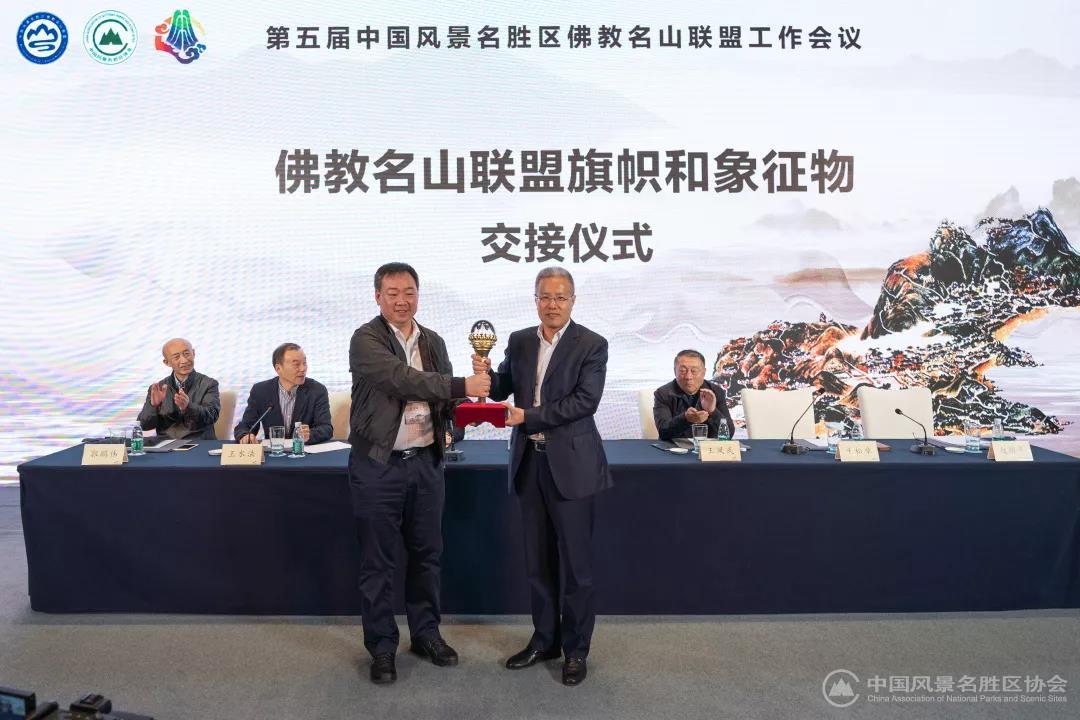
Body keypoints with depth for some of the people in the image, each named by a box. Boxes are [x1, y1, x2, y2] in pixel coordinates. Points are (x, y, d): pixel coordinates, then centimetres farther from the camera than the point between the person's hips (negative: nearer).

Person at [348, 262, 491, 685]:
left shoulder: (433, 342, 9)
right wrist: (463, 385, -28)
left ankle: (426, 633, 32)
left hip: (426, 461, 5)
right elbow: (403, 379, -24)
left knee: (426, 554, 15)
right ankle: (382, 646, 21)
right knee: (377, 560, 6)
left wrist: (465, 408, -7)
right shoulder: (366, 339, -10)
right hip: (378, 464, -5)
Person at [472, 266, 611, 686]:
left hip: (570, 464, -5)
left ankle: (576, 650, 20)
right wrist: (486, 375, -12)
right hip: (529, 462, 5)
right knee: (537, 561, 15)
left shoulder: (591, 345, -7)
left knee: (575, 562, 4)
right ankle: (545, 640, 31)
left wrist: (526, 415, -21)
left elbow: (585, 400, -17)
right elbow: (502, 390, 10)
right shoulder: (519, 341, 8)